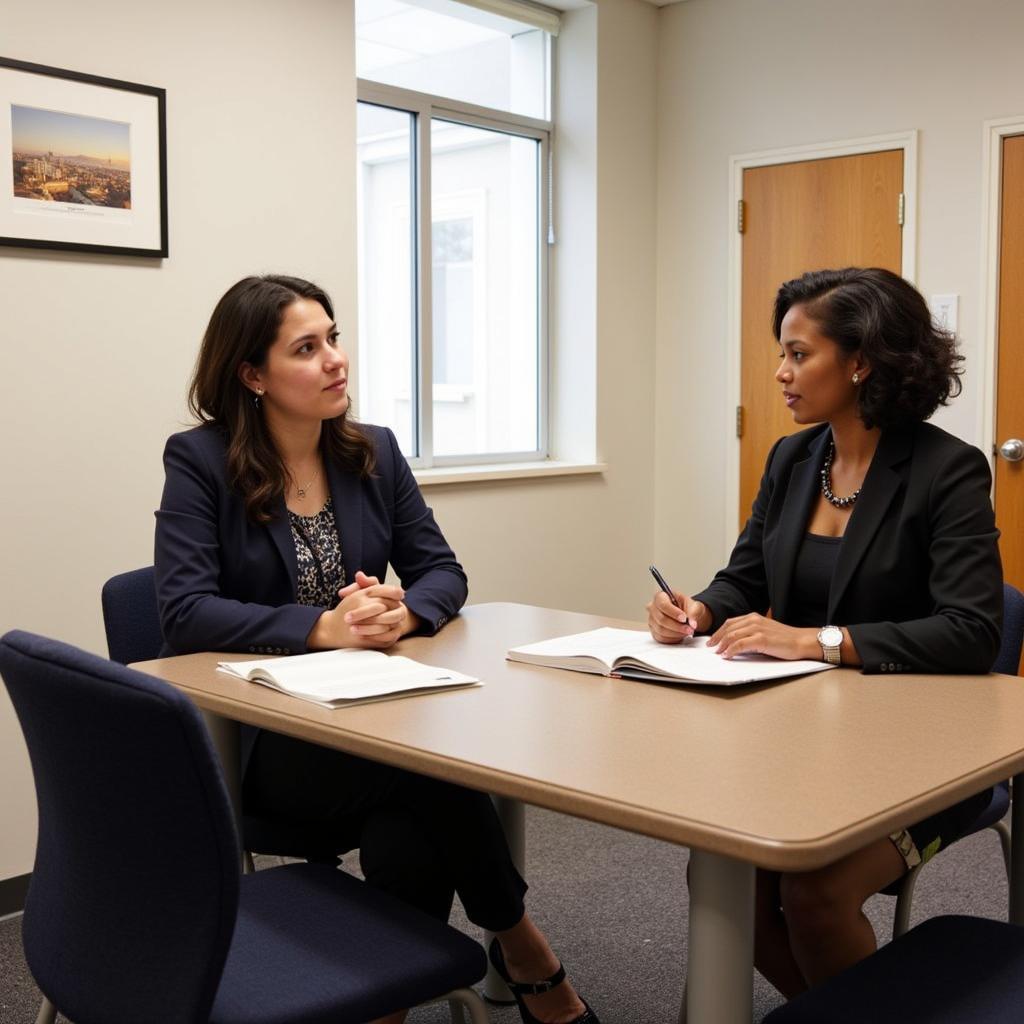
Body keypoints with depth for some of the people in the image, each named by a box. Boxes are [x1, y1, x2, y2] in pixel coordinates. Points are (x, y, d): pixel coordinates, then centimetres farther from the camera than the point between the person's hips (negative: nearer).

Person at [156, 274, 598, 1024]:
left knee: (412, 840, -30)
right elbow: (185, 613, -17)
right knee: (435, 768, -29)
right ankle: (522, 948, -8)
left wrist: (403, 612, -20)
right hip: (250, 734, -4)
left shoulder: (374, 451, 6)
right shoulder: (200, 461, -7)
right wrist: (322, 627, -29)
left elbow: (444, 573, 5)